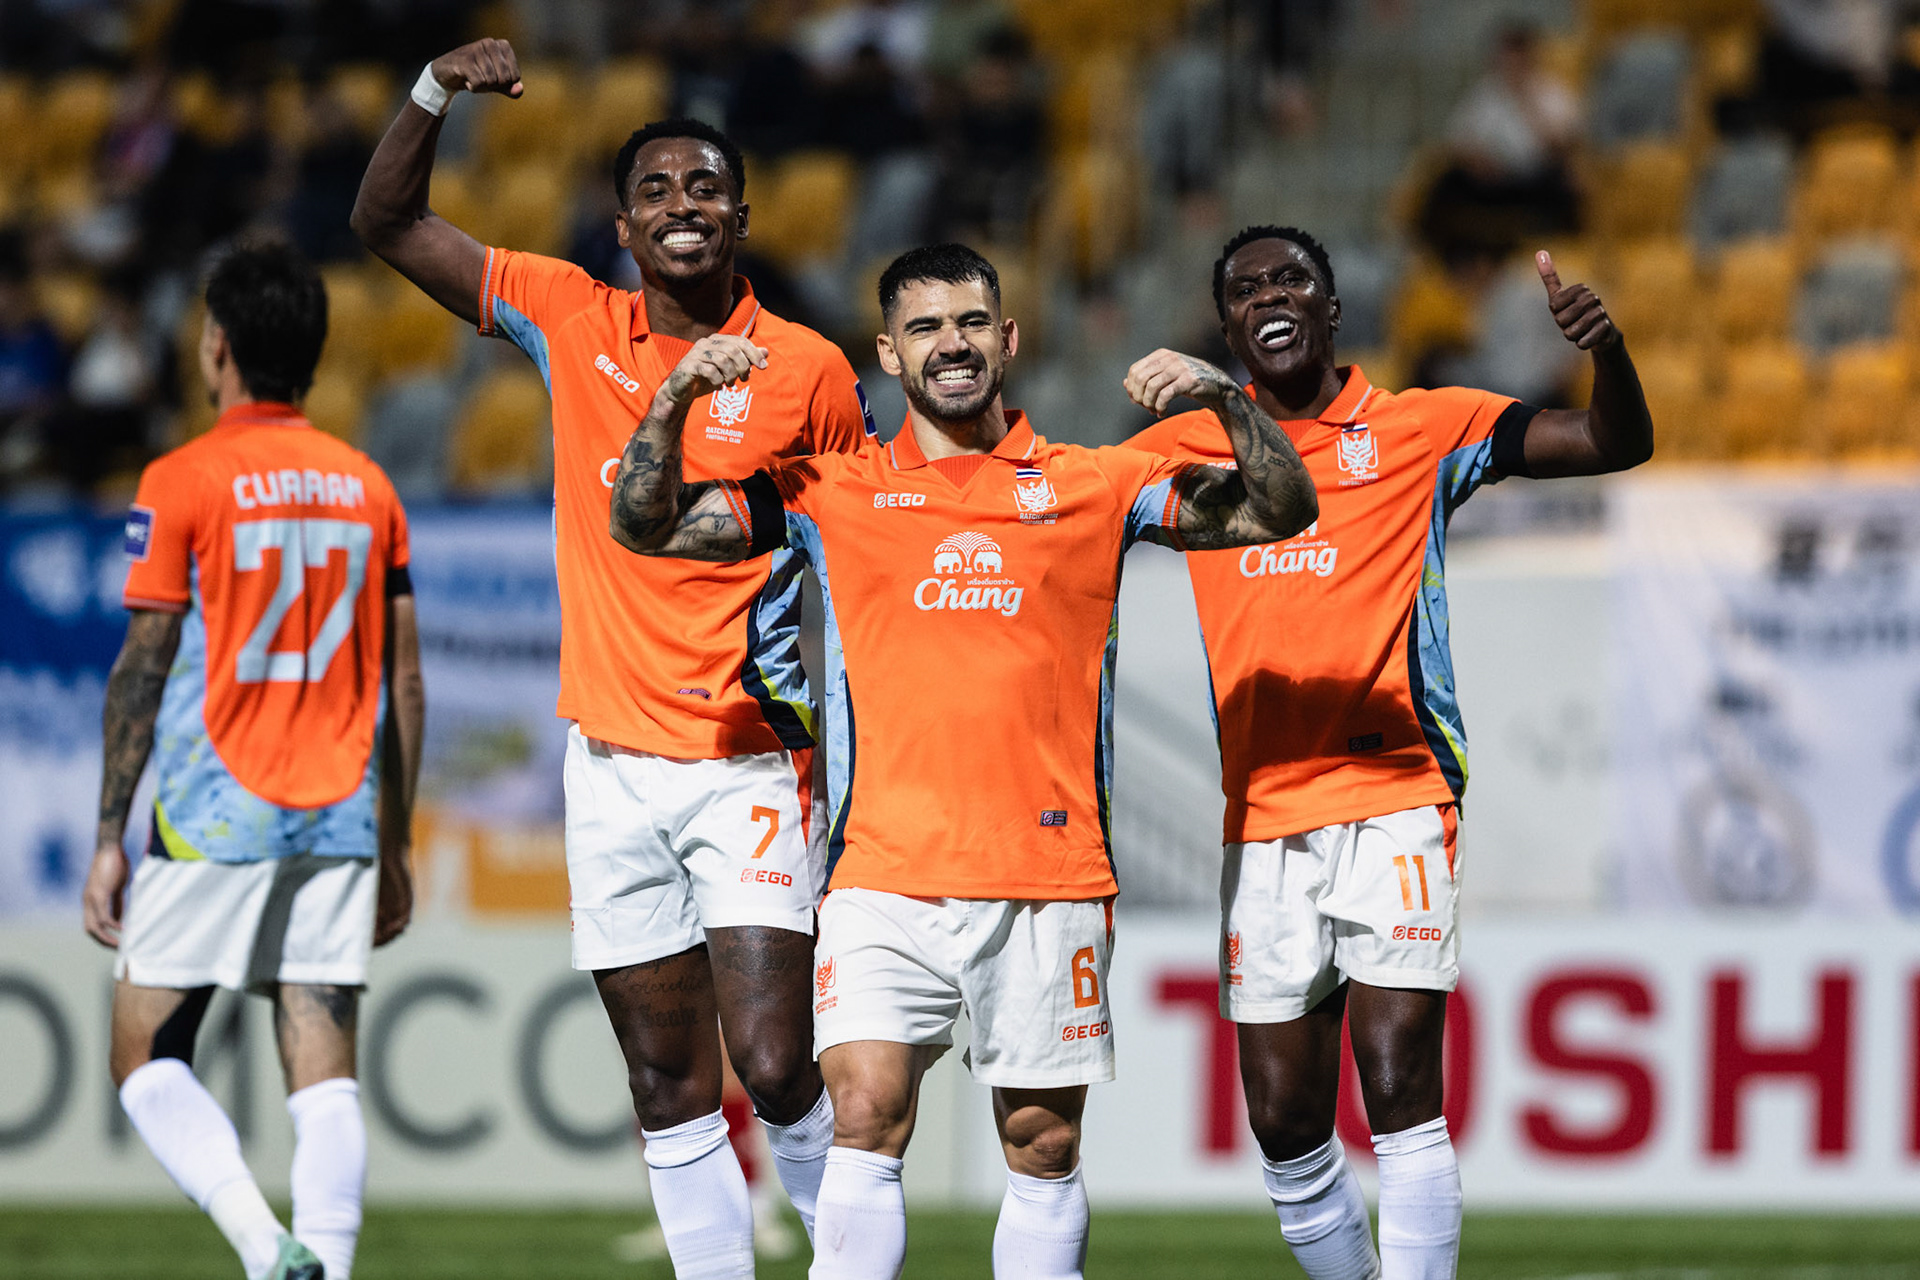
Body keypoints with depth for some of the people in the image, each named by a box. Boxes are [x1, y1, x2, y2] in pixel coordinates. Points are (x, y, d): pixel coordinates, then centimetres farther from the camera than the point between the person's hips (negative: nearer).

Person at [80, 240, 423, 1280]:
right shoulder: (367, 488, 9)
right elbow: (404, 685, 11)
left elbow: (142, 672, -7)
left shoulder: (182, 484, -5)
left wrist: (108, 839, -2)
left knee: (146, 1056, 5)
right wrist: (395, 845, 18)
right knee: (324, 1071, 2)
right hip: (339, 825, 4)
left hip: (213, 818, -4)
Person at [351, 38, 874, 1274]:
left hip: (750, 765, -3)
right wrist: (436, 94, -7)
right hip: (614, 764, 3)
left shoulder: (807, 372, -2)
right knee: (669, 1087, 4)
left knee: (777, 1068, -12)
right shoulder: (572, 323, 5)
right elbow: (388, 223, 9)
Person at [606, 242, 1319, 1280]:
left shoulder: (1091, 485, 10)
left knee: (1043, 1144, 4)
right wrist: (676, 398, -7)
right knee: (865, 1119, -15)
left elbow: (1278, 511, 7)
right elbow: (646, 528, 9)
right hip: (885, 872, -1)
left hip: (1050, 876, 1)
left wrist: (1227, 399, -9)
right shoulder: (833, 492, 10)